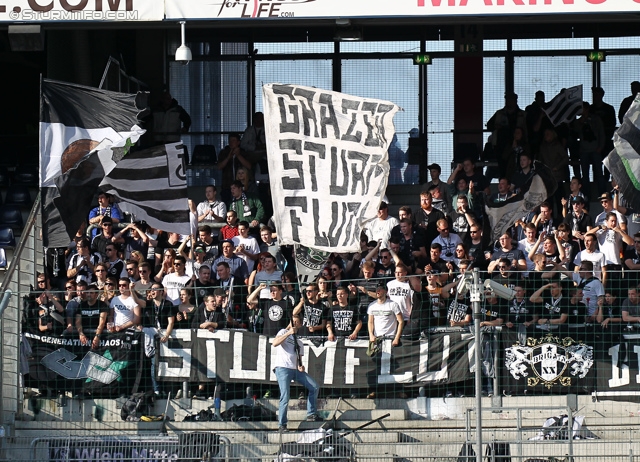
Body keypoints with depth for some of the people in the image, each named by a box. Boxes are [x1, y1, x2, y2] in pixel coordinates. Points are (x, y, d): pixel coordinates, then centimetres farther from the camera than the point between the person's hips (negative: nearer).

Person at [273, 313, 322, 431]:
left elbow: (299, 358, 20)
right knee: (285, 397, -17)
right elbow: (275, 343, -11)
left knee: (315, 387, -4)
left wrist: (300, 366, -3)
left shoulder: (299, 342, 24)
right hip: (283, 368, -6)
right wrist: (289, 333, -17)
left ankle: (311, 414, 2)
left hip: (295, 370, 6)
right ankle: (282, 424, -9)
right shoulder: (284, 332, 8)